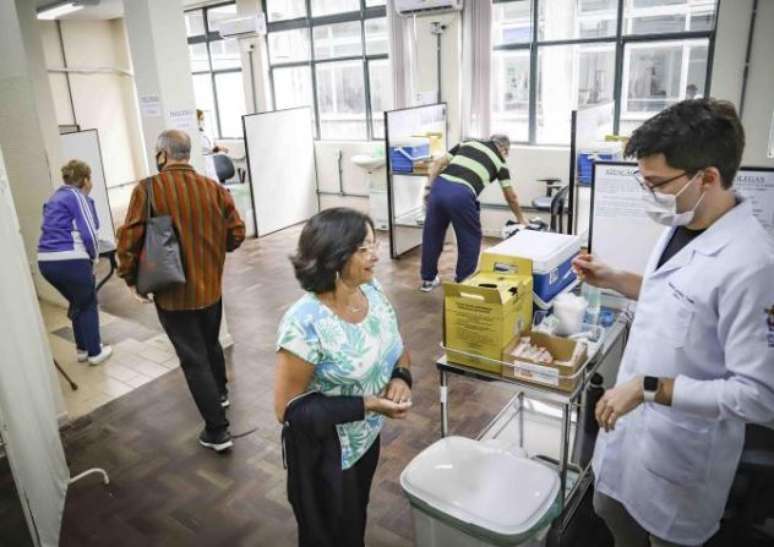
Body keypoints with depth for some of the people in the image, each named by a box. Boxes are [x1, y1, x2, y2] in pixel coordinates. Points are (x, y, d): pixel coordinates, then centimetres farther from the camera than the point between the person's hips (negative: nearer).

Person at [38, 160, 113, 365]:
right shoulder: (79, 197, -5)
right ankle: (95, 352, 18)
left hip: (46, 260, 8)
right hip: (70, 260, -8)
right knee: (88, 304, 10)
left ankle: (82, 349, 32)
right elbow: (88, 233, -12)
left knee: (77, 303, 24)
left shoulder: (54, 198, 21)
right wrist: (94, 256, 4)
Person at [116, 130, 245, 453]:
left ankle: (217, 431, 7)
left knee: (193, 360, 3)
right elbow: (236, 233, 0)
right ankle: (220, 393, 49)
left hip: (172, 292, -5)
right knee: (210, 344, 27)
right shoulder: (214, 188, -2)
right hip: (211, 287, 5)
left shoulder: (147, 190, -14)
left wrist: (131, 277, 1)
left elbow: (129, 240, -14)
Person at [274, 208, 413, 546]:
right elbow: (288, 409, -25)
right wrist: (366, 404, -29)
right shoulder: (305, 325, -31)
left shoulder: (372, 292, -10)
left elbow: (397, 348, 5)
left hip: (367, 437, 6)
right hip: (324, 453, -6)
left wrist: (401, 377, -16)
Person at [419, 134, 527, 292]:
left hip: (439, 187, 4)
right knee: (470, 240, 17)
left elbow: (438, 164, 19)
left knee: (432, 235, 20)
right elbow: (510, 197, 25)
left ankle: (428, 279, 33)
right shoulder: (499, 160, 19)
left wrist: (430, 189, 17)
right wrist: (521, 219, 39)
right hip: (461, 195, -4)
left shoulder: (467, 143, 28)